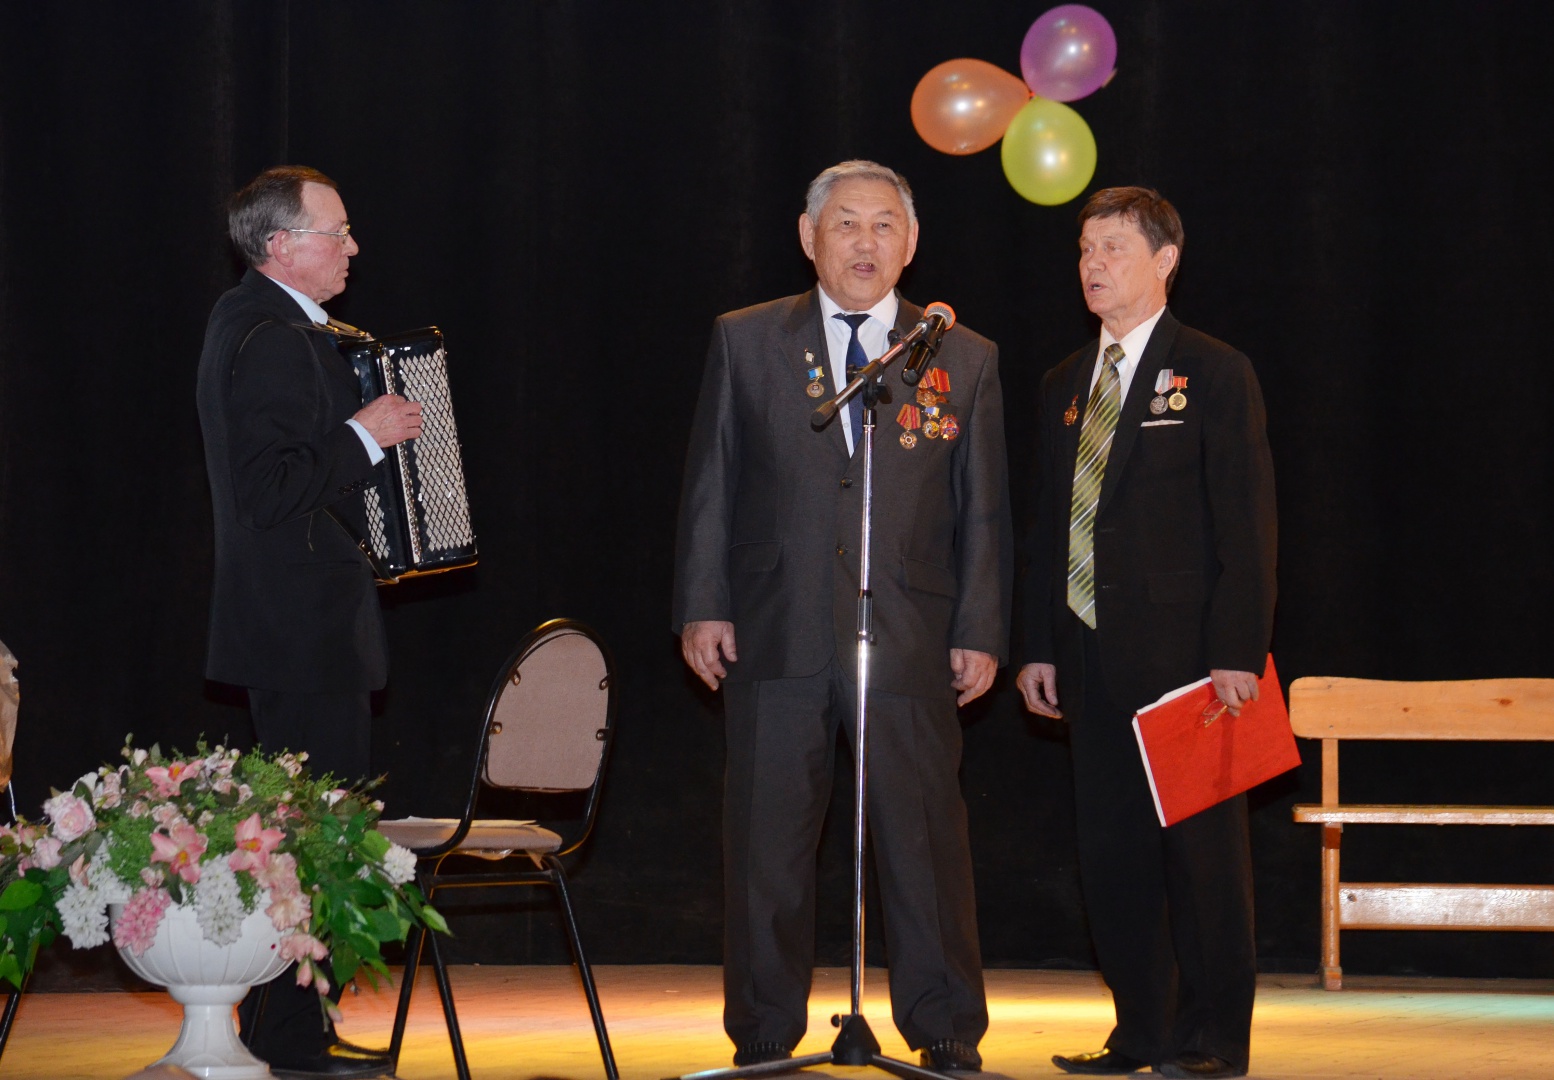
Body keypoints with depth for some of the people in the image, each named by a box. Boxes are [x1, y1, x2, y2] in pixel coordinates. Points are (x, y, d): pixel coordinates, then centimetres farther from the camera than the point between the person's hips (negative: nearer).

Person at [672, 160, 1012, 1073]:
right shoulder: (745, 342, 8)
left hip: (909, 644, 0)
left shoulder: (966, 360, 8)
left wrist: (981, 632, 1)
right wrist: (703, 605, 0)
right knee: (768, 844, 5)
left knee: (925, 842, 2)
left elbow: (985, 512, 8)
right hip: (777, 638, 0)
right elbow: (710, 484, 8)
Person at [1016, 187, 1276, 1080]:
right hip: (1095, 657, 6)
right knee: (1112, 844, 7)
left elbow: (1247, 523, -7)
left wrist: (1237, 653, -14)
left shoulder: (1215, 375, -2)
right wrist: (1041, 646, 10)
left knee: (1200, 841, -2)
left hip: (1184, 650, -6)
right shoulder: (1065, 386, 16)